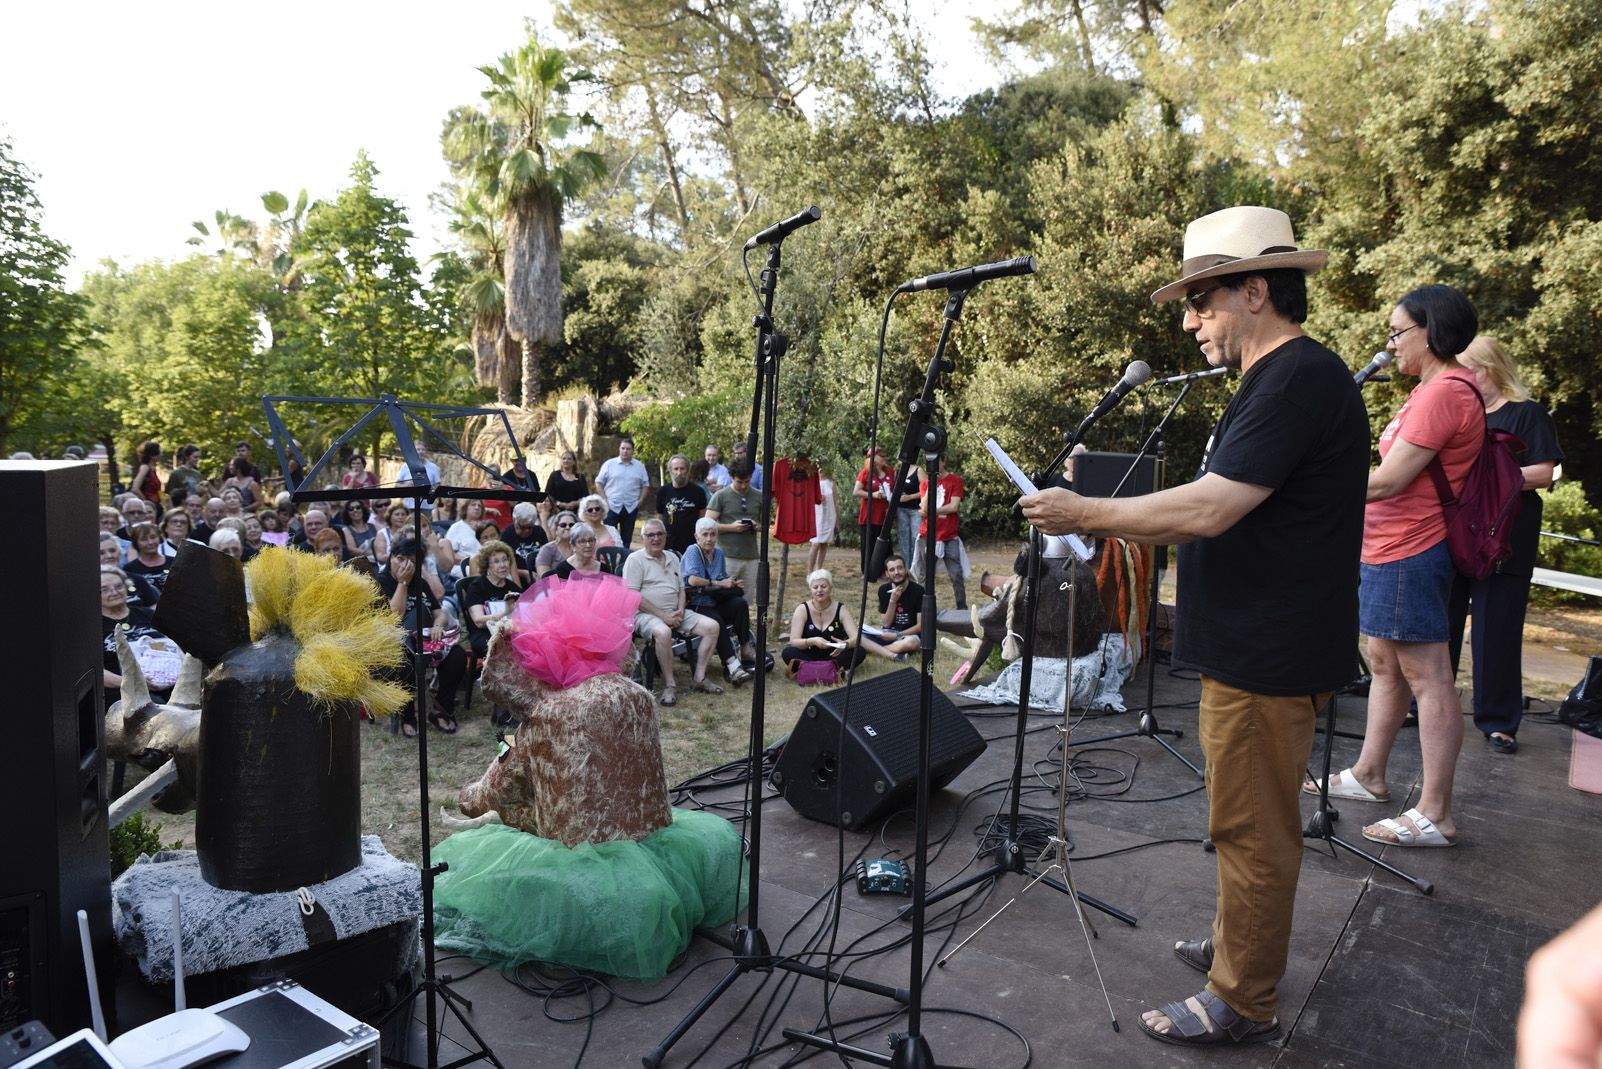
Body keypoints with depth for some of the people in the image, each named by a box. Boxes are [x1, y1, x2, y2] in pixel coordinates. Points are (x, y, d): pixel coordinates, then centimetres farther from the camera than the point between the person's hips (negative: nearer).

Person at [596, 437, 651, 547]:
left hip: (631, 508, 2)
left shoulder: (640, 466, 7)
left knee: (627, 538, 9)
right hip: (611, 506, -2)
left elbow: (645, 485, 12)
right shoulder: (609, 464, 1)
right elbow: (599, 482, 3)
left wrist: (640, 501, 1)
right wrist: (604, 500, -5)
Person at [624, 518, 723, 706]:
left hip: (675, 613, 7)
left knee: (712, 626, -10)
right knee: (663, 632, -39)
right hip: (646, 614, -7)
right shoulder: (635, 560, -3)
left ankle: (699, 677, -4)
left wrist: (680, 611, -1)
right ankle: (669, 685, -25)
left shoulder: (673, 558, 19)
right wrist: (663, 616, -16)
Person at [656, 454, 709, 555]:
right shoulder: (663, 492, 7)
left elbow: (703, 518, 6)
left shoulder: (698, 491, 1)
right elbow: (659, 517, 15)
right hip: (668, 546, 2)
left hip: (691, 546, -2)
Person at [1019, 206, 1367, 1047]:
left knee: (1251, 829, 1)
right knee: (1249, 821, 21)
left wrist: (1084, 513, -16)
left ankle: (1242, 1003, 15)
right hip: (1252, 650, 10)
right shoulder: (1276, 380, 15)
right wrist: (1114, 529, 10)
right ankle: (1235, 945, 37)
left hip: (1270, 658, -10)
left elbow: (1210, 508, -25)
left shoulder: (1300, 379, -18)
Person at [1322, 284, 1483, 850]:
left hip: (1409, 553, -11)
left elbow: (1388, 481, -20)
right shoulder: (1433, 389, 17)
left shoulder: (1445, 392, -17)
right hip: (1391, 548, 11)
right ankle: (1367, 775, 31)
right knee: (1384, 664, 18)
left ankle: (1435, 815, 1)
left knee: (1427, 678, -6)